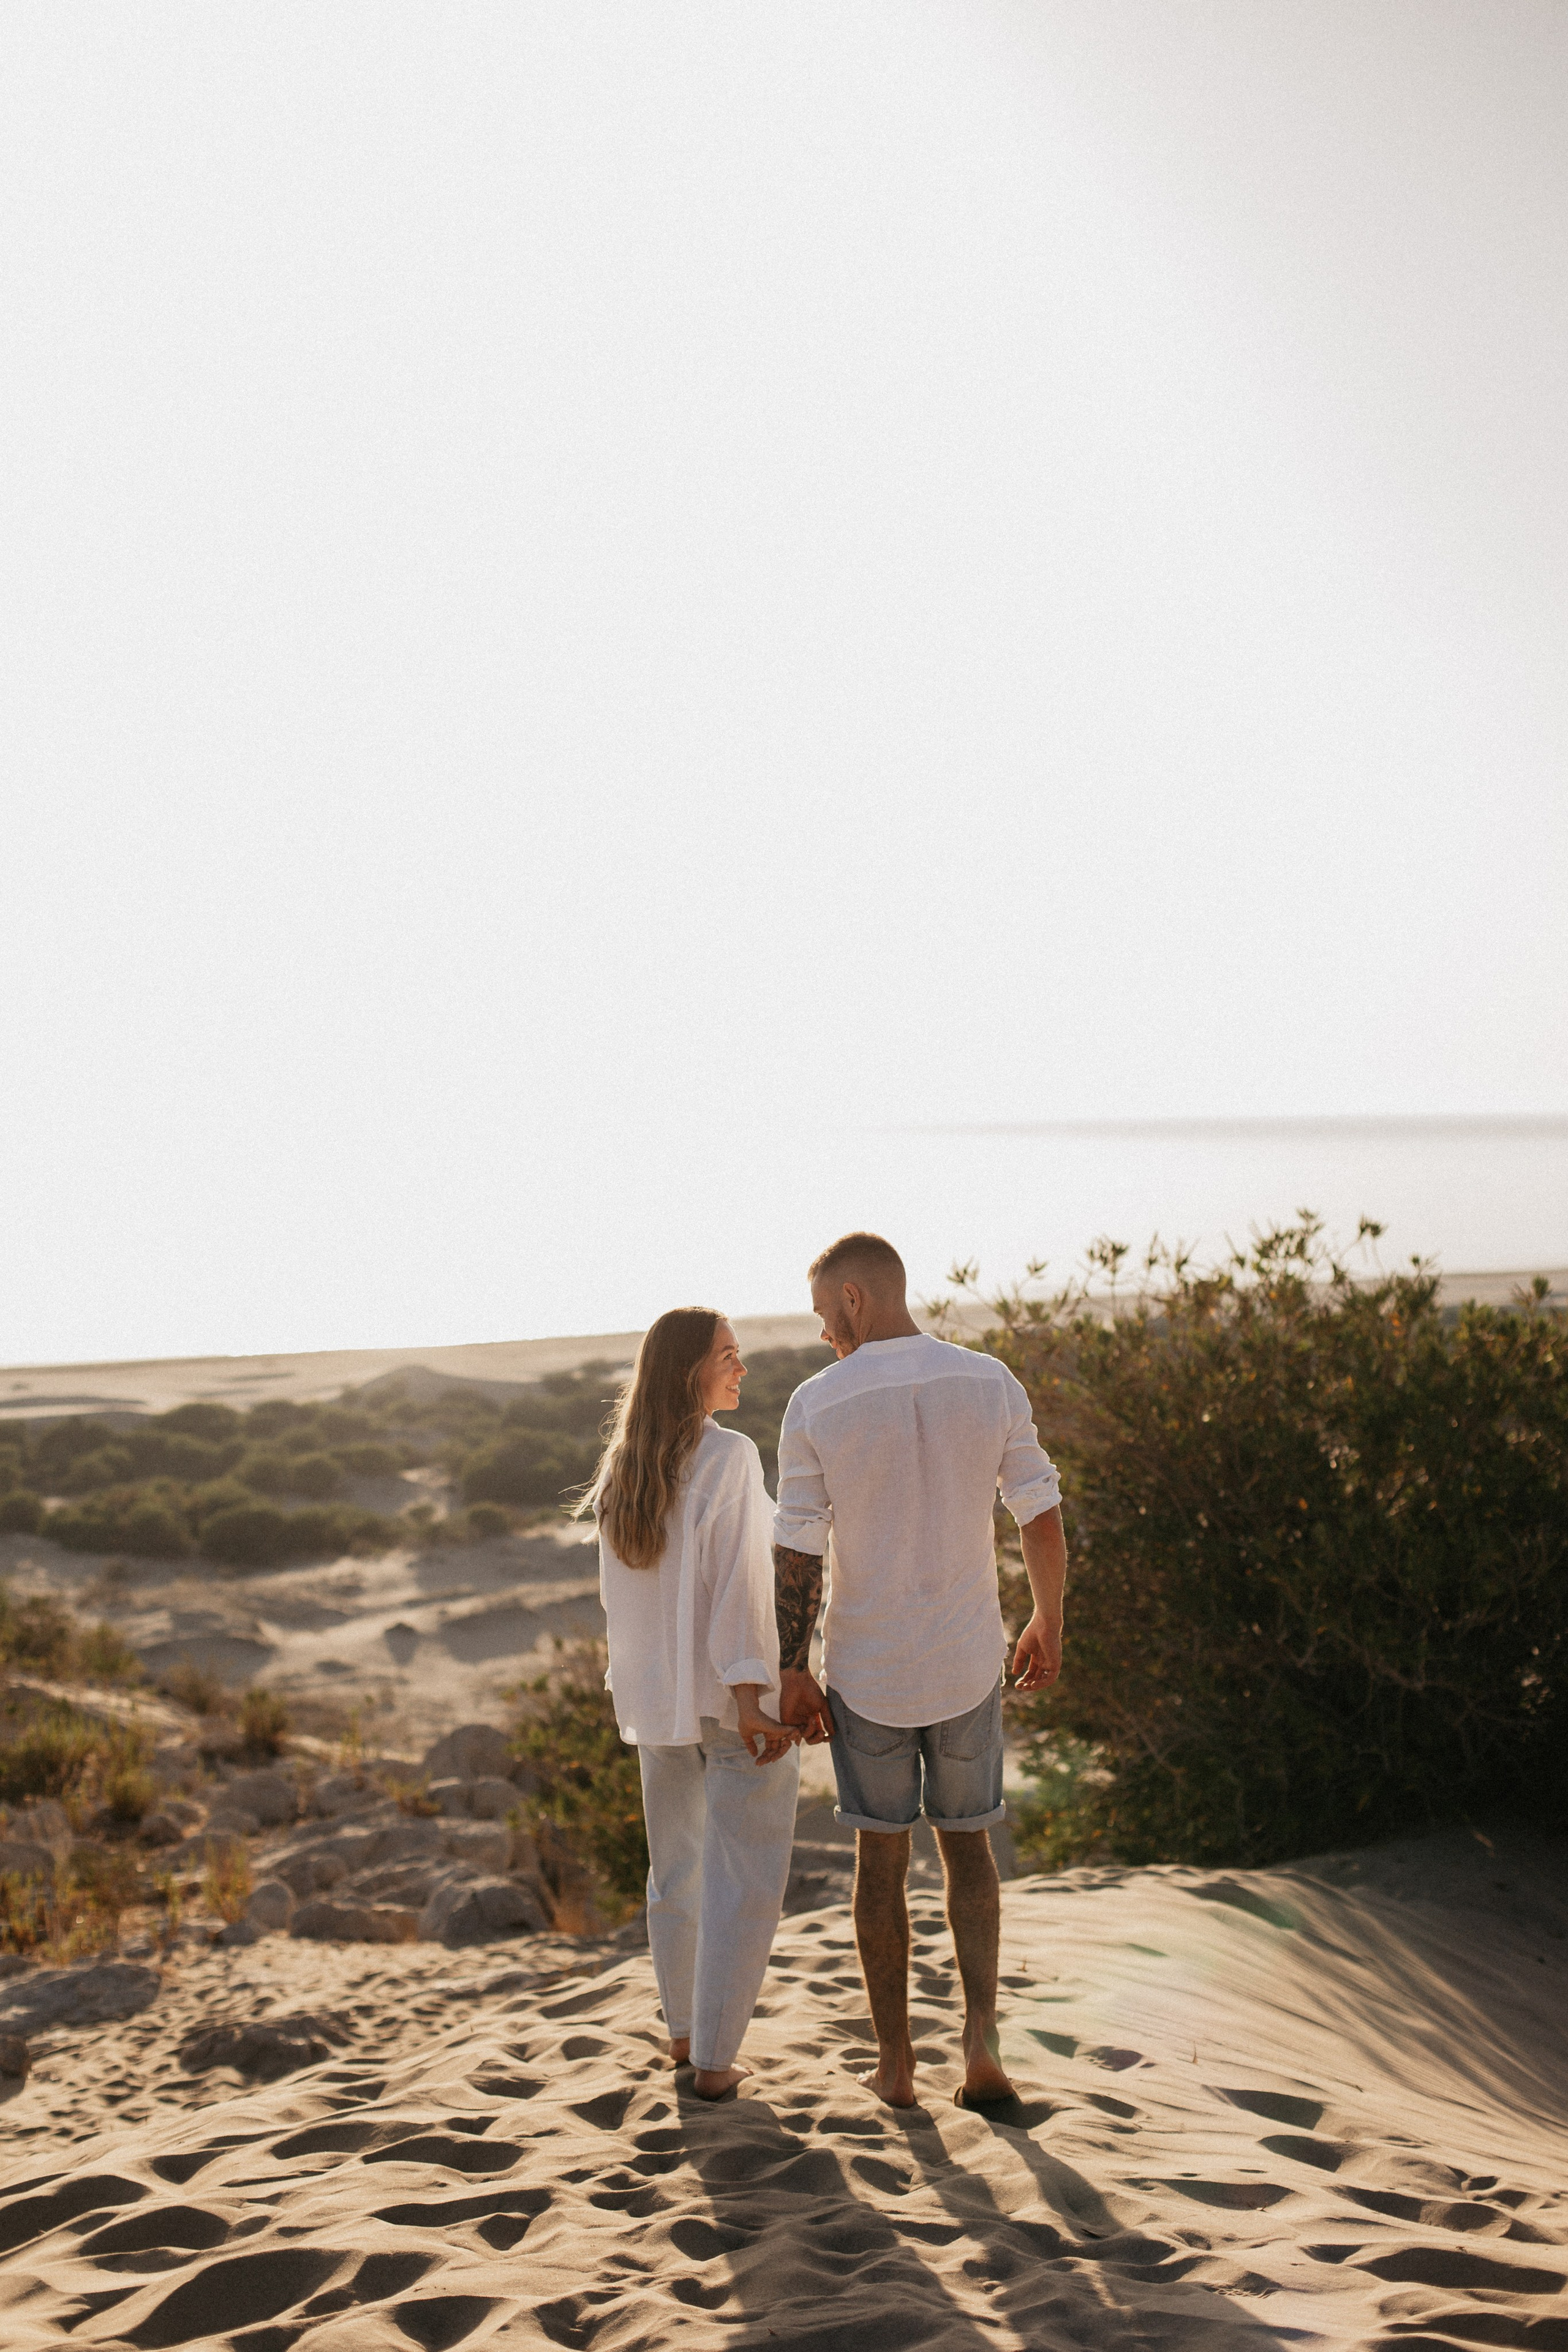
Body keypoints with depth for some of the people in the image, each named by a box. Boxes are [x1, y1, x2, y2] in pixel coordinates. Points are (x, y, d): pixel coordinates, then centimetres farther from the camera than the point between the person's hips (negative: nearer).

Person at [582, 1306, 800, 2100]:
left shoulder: (622, 1470, 6)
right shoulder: (729, 1456, -15)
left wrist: (633, 1686, 18)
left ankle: (682, 2031, 33)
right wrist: (751, 1698, -21)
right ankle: (713, 2058, 6)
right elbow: (734, 1585, -21)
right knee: (744, 1878, 3)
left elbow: (618, 1594, 10)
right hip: (731, 1695, -7)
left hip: (656, 1699, 7)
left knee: (675, 1870, 20)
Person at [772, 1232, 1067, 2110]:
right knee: (967, 1844, 20)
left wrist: (793, 1673, 0)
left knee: (882, 1856, 15)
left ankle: (896, 2061, 22)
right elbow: (1043, 1520, -3)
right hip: (968, 1666, 1)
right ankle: (982, 2032, 5)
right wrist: (1049, 1625, 13)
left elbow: (798, 1554, -11)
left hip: (864, 1674, -1)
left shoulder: (816, 1406, -14)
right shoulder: (991, 1384, -8)